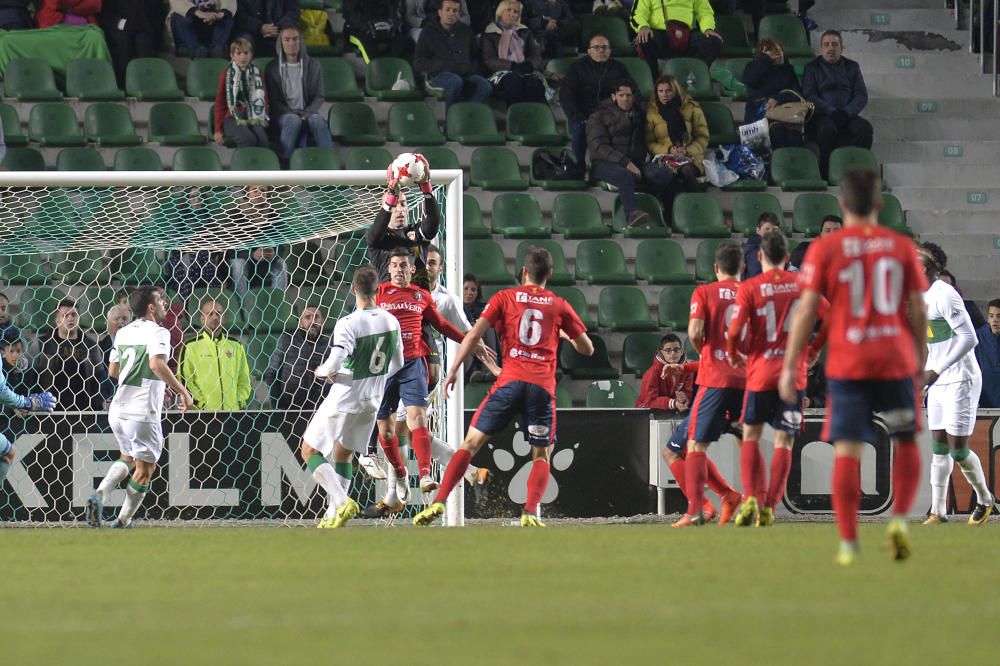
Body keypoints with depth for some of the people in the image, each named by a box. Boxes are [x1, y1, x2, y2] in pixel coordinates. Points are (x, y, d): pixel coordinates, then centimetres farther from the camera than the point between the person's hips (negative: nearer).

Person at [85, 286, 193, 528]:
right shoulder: (157, 332, -10)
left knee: (128, 458, 25)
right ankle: (122, 522, 11)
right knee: (145, 468, 8)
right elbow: (157, 364, -28)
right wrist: (181, 391, -21)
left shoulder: (123, 333, 12)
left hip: (118, 410, 7)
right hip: (144, 413, -7)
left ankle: (99, 496, 2)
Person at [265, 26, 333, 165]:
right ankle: (284, 162, -44)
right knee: (293, 120, -37)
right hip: (283, 115, -1)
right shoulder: (272, 68, 9)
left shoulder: (313, 66, 12)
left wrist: (306, 114, -11)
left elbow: (319, 97, 7)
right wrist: (291, 113, -13)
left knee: (317, 120, -34)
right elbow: (272, 100, 3)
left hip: (307, 113, 1)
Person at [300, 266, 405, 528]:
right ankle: (334, 514, 18)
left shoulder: (348, 324, -22)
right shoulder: (391, 321, -1)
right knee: (343, 453, 22)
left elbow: (334, 364, -29)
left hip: (343, 400, -6)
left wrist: (322, 371, -6)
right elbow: (397, 364, 11)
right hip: (371, 402, 6)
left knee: (310, 452, 5)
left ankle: (341, 502, -13)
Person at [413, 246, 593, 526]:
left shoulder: (504, 298, 10)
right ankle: (530, 513, -9)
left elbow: (474, 335, 0)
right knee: (542, 455, 11)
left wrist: (454, 370, 5)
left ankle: (439, 503, -6)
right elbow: (587, 348, 18)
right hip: (544, 386, 1)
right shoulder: (559, 306, 13)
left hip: (510, 381, -1)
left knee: (471, 443, 4)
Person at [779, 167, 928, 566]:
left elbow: (806, 311, -5)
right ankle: (900, 518, -1)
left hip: (846, 364, -1)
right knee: (906, 442, 18)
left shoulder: (825, 249, -2)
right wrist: (920, 360, 18)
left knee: (847, 451, 0)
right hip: (896, 360, 1)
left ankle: (849, 544, -3)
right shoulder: (901, 247, 3)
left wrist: (790, 367, 0)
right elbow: (919, 311, 5)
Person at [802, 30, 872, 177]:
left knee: (865, 128, -29)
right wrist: (832, 112, -16)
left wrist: (846, 112, -12)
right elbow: (809, 96, -1)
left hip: (848, 115, 2)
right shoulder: (812, 68, 12)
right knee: (827, 128, -37)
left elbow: (862, 96, 9)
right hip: (822, 116, -2)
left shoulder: (852, 67, 19)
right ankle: (825, 169, -28)